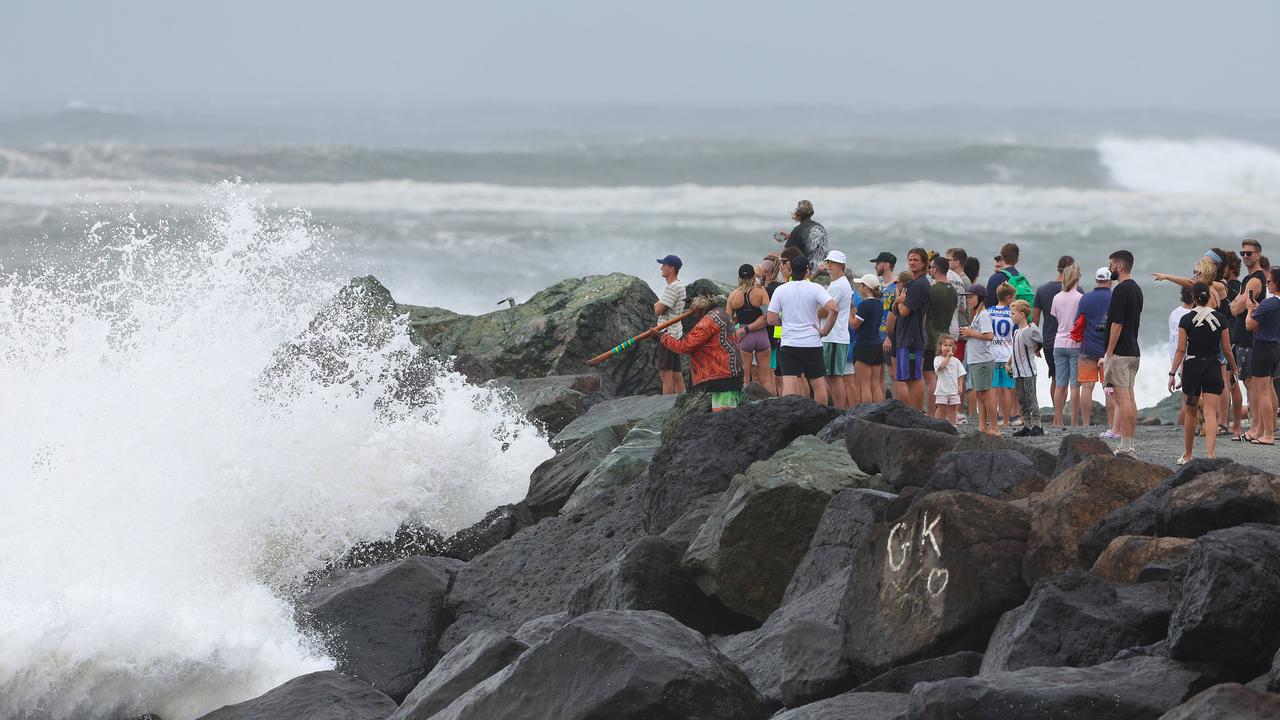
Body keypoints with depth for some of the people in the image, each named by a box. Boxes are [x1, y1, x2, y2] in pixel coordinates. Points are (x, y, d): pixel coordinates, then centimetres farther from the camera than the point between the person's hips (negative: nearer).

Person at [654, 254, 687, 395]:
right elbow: (658, 308, 22)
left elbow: (658, 310, -16)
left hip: (668, 333, -11)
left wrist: (657, 305, 4)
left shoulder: (673, 287, -15)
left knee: (666, 373, -12)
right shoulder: (678, 286, 18)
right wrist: (658, 305, 2)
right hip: (675, 334, 11)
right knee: (676, 374, 10)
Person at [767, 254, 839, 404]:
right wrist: (825, 331, -5)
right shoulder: (815, 288, -4)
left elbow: (771, 319, -1)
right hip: (812, 343, -1)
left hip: (789, 344, 1)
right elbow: (833, 309, -17)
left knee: (788, 386, -6)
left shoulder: (781, 290, 1)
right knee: (818, 385, 11)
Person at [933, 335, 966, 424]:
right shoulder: (938, 359, -1)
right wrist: (948, 357, -15)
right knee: (941, 408, -2)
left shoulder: (956, 361, 9)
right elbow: (942, 366, -22)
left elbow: (960, 375, 10)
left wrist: (960, 386, -1)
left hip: (954, 389, 3)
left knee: (952, 409, 6)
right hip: (942, 389, -3)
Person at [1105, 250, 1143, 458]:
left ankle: (1125, 447, -12)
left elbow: (1117, 323, -20)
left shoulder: (1120, 290, -15)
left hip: (1120, 352, -9)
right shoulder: (1136, 289, 15)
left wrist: (1109, 353, -16)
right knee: (1129, 396, 10)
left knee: (1122, 398, -10)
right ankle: (1129, 446, 11)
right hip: (1134, 351, 9)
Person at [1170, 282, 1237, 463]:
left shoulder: (1186, 319, -5)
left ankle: (1187, 456, 23)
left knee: (1190, 412, 14)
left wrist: (1172, 373, -2)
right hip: (1213, 367, 0)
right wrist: (1234, 368, 17)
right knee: (1211, 413, -5)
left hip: (1192, 366, 0)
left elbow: (1181, 350, -7)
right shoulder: (1220, 319, -2)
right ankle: (1210, 454, -21)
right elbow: (1227, 349, 2)